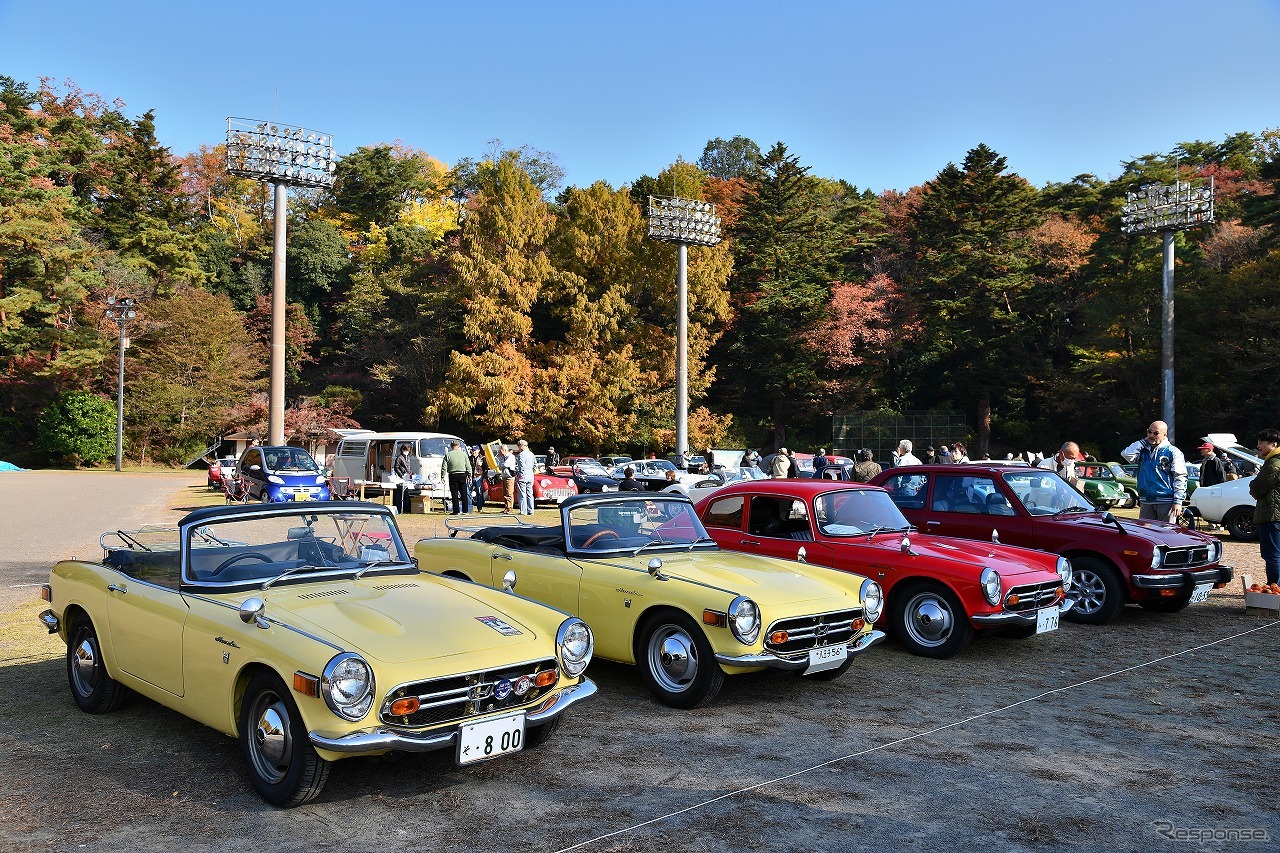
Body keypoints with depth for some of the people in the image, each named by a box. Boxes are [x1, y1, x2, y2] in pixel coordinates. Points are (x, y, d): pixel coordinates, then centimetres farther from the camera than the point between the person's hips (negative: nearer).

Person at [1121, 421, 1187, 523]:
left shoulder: (1173, 452, -1)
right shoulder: (1143, 451, 14)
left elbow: (1180, 477, -5)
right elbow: (1126, 454, -4)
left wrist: (1178, 501, -14)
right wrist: (1144, 441, 4)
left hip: (1165, 502, -5)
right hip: (1146, 502, 5)